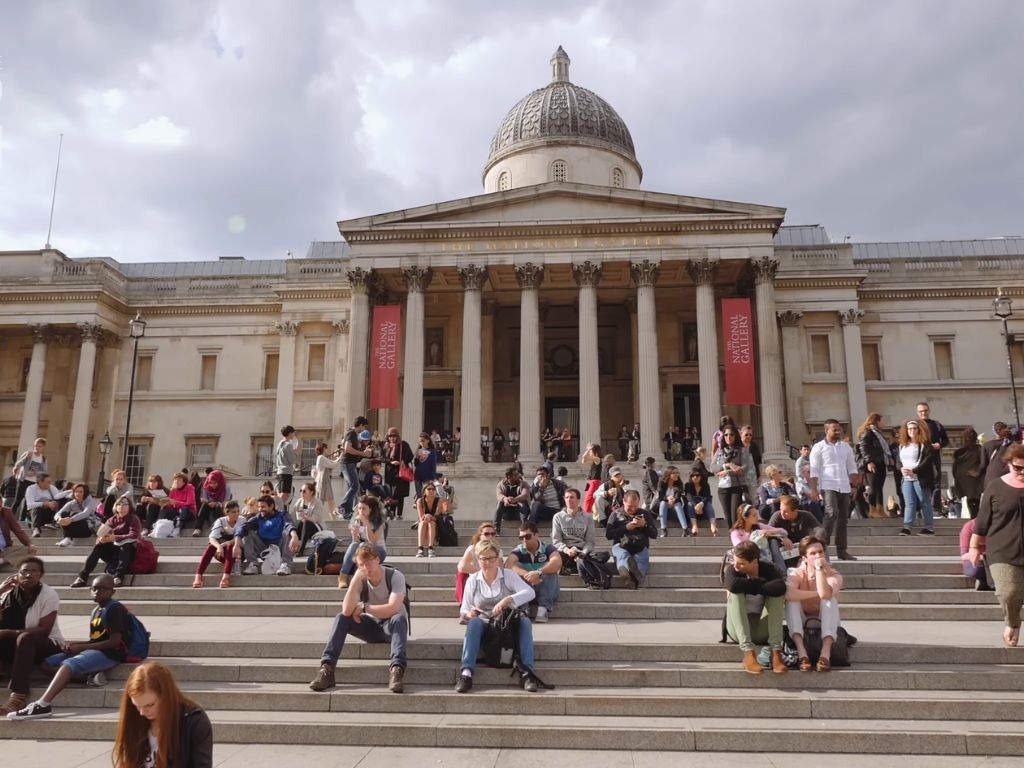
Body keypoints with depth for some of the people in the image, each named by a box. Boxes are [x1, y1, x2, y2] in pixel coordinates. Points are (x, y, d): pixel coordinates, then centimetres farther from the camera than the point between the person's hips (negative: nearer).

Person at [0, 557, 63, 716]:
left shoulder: (48, 594, -10)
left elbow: (44, 630, -14)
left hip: (48, 644, -4)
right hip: (16, 646, 5)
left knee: (25, 639, -35)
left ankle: (18, 696, -41)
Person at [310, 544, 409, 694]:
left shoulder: (395, 576, -17)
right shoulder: (360, 580, -8)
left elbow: (393, 609, -29)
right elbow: (347, 611, -22)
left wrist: (363, 607, -21)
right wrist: (355, 580, -31)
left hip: (392, 626, -3)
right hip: (371, 626, 4)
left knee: (399, 618, -37)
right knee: (341, 618, -20)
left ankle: (397, 669, -48)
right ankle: (327, 669, -26)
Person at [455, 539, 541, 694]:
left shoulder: (509, 575, -1)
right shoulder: (473, 580, 5)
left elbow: (530, 592, -17)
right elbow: (464, 610, 6)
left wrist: (507, 600, -32)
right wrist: (469, 614, -20)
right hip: (484, 626, 1)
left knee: (525, 621, -31)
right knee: (474, 622, -32)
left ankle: (526, 672, -34)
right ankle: (466, 673, -39)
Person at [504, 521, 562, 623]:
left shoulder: (548, 548, -6)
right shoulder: (519, 550, -2)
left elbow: (557, 563, -28)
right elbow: (508, 564, -24)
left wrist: (538, 572, -42)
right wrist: (527, 575, -38)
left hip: (546, 591, -1)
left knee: (549, 568, -24)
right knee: (515, 572, -21)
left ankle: (543, 608, -31)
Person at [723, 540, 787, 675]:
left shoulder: (768, 569, -9)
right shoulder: (732, 569, -10)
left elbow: (781, 587, -33)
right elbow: (733, 585, -36)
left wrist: (750, 587, -26)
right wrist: (760, 583, -24)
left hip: (763, 630, 1)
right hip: (738, 630, 0)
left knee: (776, 593, -22)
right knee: (735, 593, -28)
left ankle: (776, 652, -30)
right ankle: (748, 653, -38)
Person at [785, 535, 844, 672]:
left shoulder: (834, 575, -12)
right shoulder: (798, 573, -11)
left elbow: (825, 594, -36)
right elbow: (787, 594, -34)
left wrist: (819, 568, -31)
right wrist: (817, 593, -28)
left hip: (826, 624, 0)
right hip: (802, 623, 0)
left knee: (830, 599, -28)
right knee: (792, 600, -28)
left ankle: (826, 652, -39)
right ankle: (801, 651, -38)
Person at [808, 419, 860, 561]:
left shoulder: (846, 447, 14)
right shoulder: (819, 447, -1)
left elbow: (852, 468, 16)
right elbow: (814, 471, -5)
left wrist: (855, 486, 6)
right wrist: (814, 490, -11)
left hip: (844, 487, 5)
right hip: (828, 486, -5)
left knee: (843, 518, 6)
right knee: (832, 513, -20)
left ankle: (841, 550, 13)